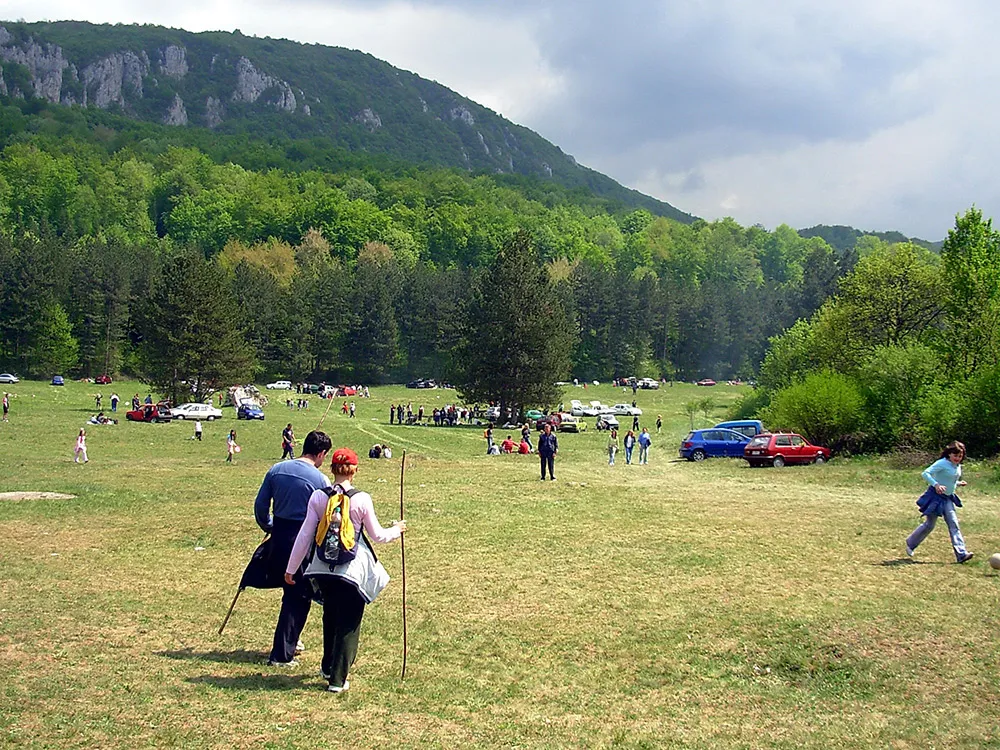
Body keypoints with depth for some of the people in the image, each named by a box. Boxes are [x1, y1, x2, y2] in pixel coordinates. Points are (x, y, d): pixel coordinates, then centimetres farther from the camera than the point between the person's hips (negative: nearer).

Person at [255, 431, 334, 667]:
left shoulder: (276, 470, 3)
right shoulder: (320, 479, -12)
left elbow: (260, 505, 7)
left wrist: (269, 528, 22)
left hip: (278, 539, 6)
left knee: (291, 591, 23)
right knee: (299, 597, 5)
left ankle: (290, 639, 34)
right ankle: (282, 654, 7)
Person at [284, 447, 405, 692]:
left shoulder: (318, 497, -5)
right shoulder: (362, 499, -12)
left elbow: (305, 535, -1)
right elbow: (378, 536, -2)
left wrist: (291, 568, 8)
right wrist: (397, 530, 19)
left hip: (323, 568, 4)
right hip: (352, 570, -4)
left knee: (330, 617, 23)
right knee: (349, 624, 7)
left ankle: (328, 668, 39)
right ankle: (337, 679, 9)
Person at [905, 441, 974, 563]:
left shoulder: (958, 466, 8)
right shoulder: (942, 463, -18)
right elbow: (925, 473, -25)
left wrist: (958, 483, 3)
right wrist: (936, 484, -36)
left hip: (947, 498, 7)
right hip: (936, 497, -7)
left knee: (954, 525, -3)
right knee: (929, 524, 2)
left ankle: (961, 554, -7)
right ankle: (910, 543, 23)